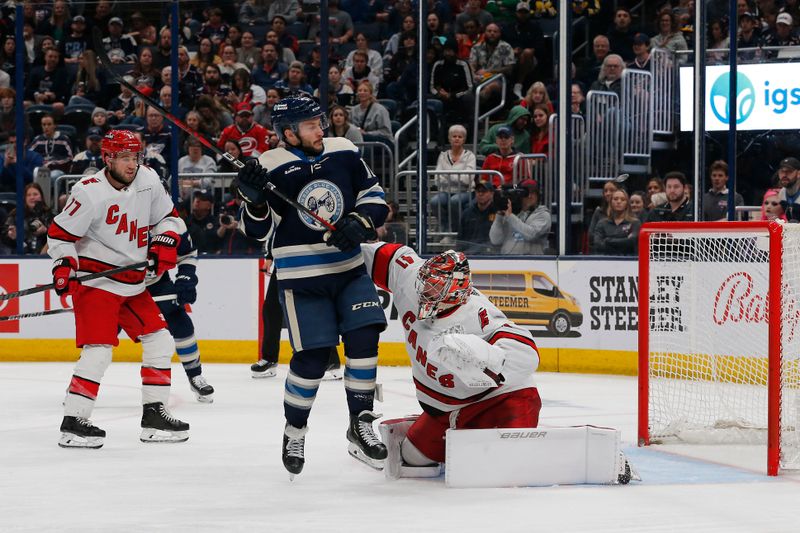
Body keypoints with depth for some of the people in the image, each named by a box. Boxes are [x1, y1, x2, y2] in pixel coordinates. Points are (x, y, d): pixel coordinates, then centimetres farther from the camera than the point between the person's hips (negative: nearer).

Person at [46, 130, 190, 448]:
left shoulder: (148, 180, 0)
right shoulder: (90, 192, -18)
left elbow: (167, 216, 15)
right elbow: (60, 234, -11)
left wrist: (165, 242, -3)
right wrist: (64, 266, -25)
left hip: (132, 283, 7)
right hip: (96, 281, -7)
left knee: (160, 343, 7)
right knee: (99, 350, -17)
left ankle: (154, 415, 16)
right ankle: (72, 423, -12)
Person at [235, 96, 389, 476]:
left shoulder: (343, 152, 1)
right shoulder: (271, 167, -9)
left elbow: (374, 197, 7)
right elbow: (256, 231, -5)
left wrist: (360, 222, -12)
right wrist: (254, 200, -25)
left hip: (349, 269, 4)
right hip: (301, 277, -4)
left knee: (363, 338, -8)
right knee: (312, 357, -7)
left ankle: (360, 426, 5)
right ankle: (294, 431, 15)